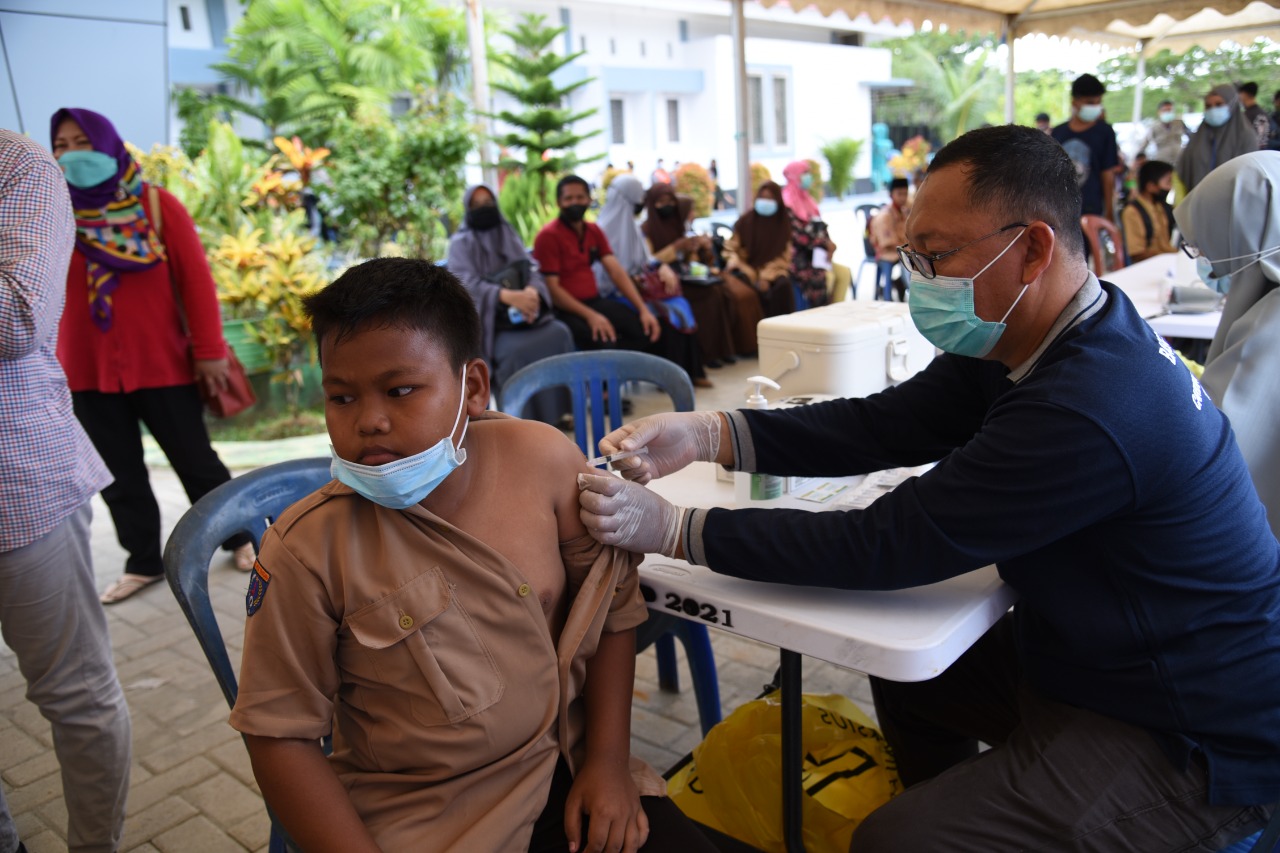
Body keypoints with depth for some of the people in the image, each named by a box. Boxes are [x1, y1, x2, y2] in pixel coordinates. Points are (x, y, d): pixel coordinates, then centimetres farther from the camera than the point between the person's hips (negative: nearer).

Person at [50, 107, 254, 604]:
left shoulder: (157, 205, -3)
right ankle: (143, 564, 24)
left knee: (195, 462, 7)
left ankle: (239, 539, 25)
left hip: (162, 364, -2)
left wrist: (209, 349, -8)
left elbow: (196, 279, -5)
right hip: (88, 372, 3)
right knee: (119, 475, 9)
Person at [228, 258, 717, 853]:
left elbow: (611, 602, 0)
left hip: (564, 772, 2)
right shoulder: (308, 550, -17)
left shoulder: (543, 461, -12)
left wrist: (608, 761, -3)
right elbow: (281, 735, -8)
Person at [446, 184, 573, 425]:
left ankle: (555, 409, -12)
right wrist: (508, 296, -33)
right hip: (485, 318, -4)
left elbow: (531, 270, 4)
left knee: (559, 333, -22)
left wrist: (532, 292, -22)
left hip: (521, 309, 5)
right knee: (516, 351, -33)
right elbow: (467, 284, -16)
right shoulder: (461, 243, 0)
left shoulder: (508, 235, 15)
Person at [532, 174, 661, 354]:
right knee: (604, 343, -32)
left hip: (594, 300, 7)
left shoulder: (594, 231, 10)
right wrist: (590, 315, -27)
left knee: (647, 330, -12)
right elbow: (551, 288, -17)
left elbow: (616, 272, 3)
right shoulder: (548, 236, -11)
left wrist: (643, 309, -9)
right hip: (565, 309, -7)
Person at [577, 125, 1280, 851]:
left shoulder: (1090, 409, -33)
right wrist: (708, 434, -19)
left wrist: (671, 530, -26)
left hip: (1192, 740, -9)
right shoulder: (1025, 341, -4)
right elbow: (883, 425, -7)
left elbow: (886, 545, -30)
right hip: (1096, 650, 9)